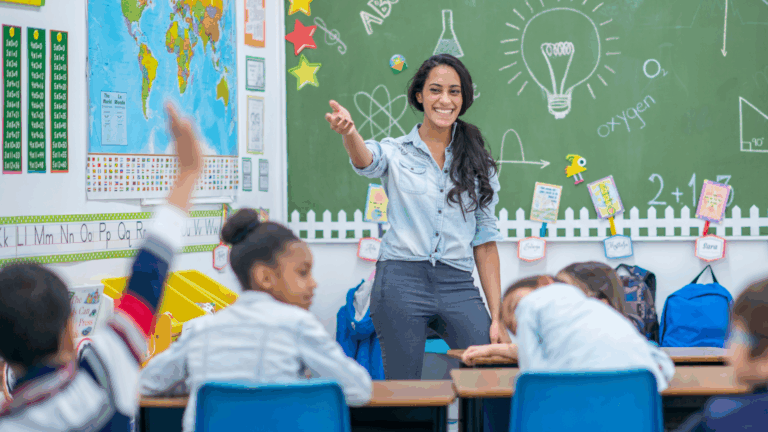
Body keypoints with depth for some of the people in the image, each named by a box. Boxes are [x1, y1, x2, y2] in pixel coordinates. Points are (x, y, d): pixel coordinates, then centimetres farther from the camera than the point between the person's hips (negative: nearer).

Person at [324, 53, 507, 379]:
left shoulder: (478, 163, 12)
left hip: (458, 285, 2)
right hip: (402, 280, -2)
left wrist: (497, 316, 6)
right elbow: (366, 161, -18)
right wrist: (348, 132, -43)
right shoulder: (396, 152, 6)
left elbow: (485, 241, 11)